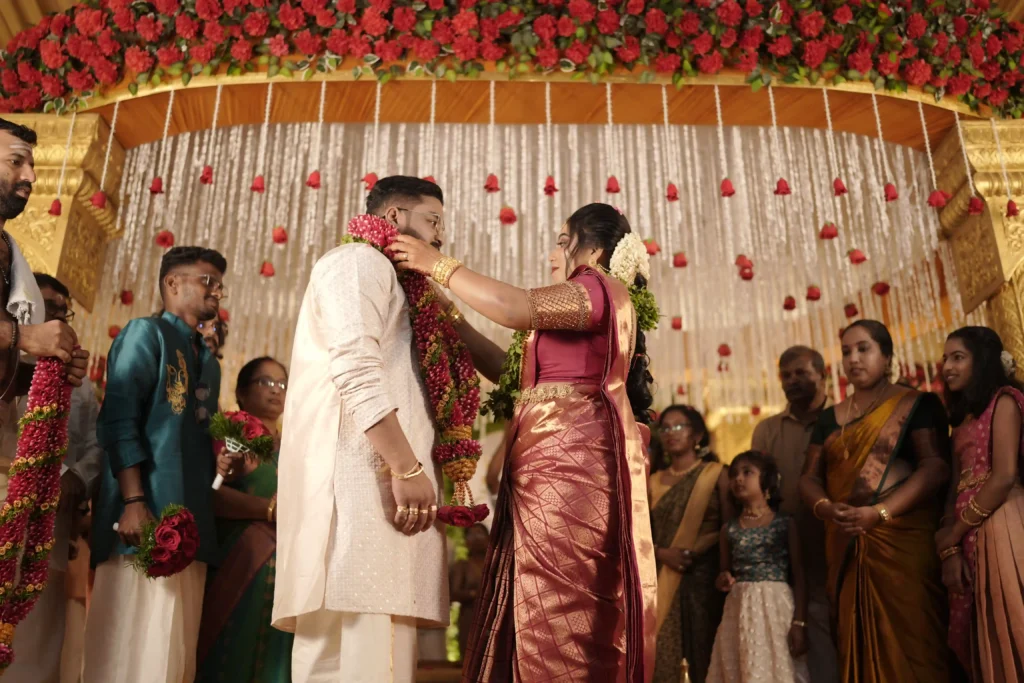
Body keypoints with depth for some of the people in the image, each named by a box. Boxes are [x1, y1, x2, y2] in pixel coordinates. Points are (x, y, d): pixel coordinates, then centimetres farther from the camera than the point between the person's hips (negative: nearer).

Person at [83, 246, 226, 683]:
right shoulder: (146, 332, 2)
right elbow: (118, 419, -10)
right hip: (147, 514, -7)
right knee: (136, 646, -9)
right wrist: (133, 502, -20)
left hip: (193, 523, 7)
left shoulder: (209, 362, 24)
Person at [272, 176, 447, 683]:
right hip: (360, 474, -10)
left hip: (379, 474, 10)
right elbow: (355, 367, -15)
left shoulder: (385, 278, 30)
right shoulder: (358, 260, 1)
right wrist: (407, 467, -20)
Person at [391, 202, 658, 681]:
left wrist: (439, 266, -10)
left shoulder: (599, 288, 0)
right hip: (554, 467, 9)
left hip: (569, 465, -9)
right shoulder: (592, 307, 30)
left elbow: (520, 308, -20)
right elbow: (509, 368, 26)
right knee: (559, 616, 7)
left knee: (558, 613, -10)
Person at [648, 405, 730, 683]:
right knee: (661, 657, -2)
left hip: (704, 578, -2)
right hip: (662, 581, 3)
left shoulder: (716, 473, 2)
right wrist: (662, 554, -10)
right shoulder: (654, 481, 11)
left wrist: (695, 550, -16)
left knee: (705, 657, 1)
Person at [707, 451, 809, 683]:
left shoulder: (785, 523, 2)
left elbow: (799, 577, -2)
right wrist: (723, 580, -8)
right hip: (740, 613, 3)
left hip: (777, 608, -2)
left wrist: (800, 623, -10)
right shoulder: (729, 529, 9)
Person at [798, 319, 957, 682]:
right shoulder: (829, 418, 15)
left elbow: (935, 467, -11)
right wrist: (827, 509, -12)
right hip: (846, 546, 5)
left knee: (909, 643, -3)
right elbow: (809, 478, 11)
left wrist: (879, 513, -22)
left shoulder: (918, 405, 1)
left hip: (904, 540, -4)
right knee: (858, 645, 9)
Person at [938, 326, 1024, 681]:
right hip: (966, 535, 8)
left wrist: (952, 534, -7)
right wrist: (949, 544, -2)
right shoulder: (963, 415, 21)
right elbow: (958, 483, 12)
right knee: (977, 637, 10)